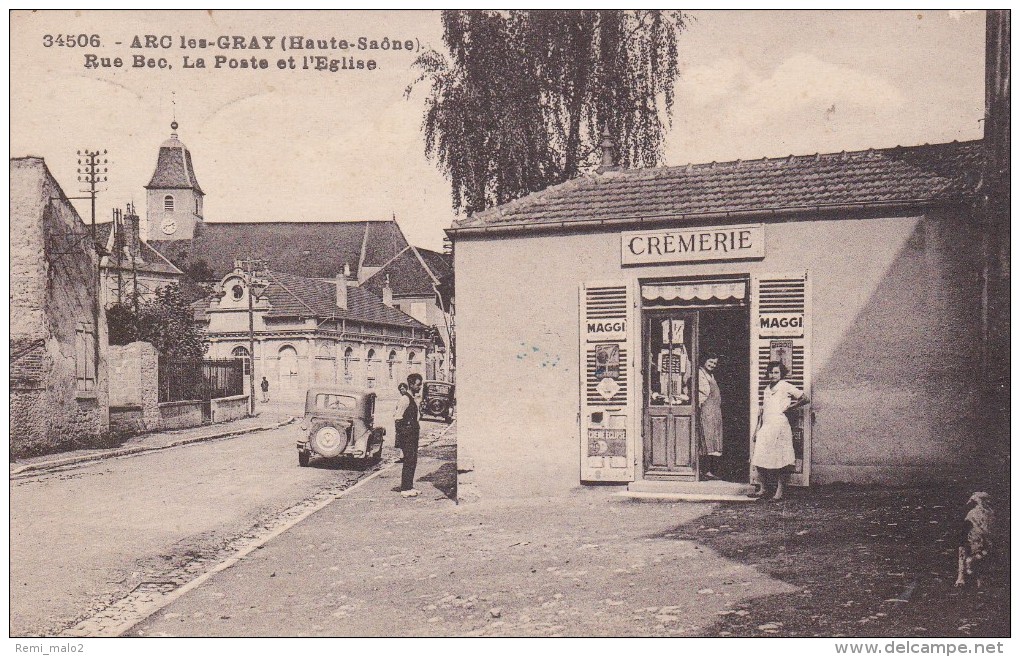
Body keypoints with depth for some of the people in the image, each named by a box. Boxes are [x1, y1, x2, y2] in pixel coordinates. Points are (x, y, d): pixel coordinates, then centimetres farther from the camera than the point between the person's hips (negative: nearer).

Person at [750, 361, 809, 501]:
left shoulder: (785, 386, -1)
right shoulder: (767, 388, 18)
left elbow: (805, 399, -3)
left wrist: (789, 407, -2)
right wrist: (758, 429, 17)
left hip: (779, 425, -7)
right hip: (766, 427, 7)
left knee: (779, 459, -5)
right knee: (760, 460, 3)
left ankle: (780, 492, 0)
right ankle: (764, 489, 12)